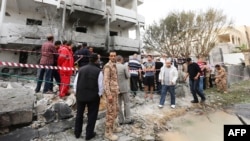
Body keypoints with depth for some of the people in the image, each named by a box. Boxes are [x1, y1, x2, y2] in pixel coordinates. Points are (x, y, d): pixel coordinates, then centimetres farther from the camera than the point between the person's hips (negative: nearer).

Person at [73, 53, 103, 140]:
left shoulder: (81, 69, 1)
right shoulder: (98, 71, -12)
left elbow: (75, 83, 5)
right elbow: (100, 85, -11)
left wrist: (76, 93, 17)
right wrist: (99, 94, 5)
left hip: (80, 95, 4)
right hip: (93, 96, -4)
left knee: (79, 114, 21)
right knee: (92, 115, 13)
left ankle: (77, 133, 35)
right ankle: (89, 134, 23)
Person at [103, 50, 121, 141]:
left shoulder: (114, 65, 14)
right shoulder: (107, 66, -14)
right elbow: (105, 81, -20)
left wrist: (117, 91, 17)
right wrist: (109, 94, -23)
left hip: (115, 91, 9)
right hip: (110, 92, -9)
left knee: (115, 110, 18)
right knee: (111, 112, -2)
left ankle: (113, 127, 34)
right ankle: (108, 132, 12)